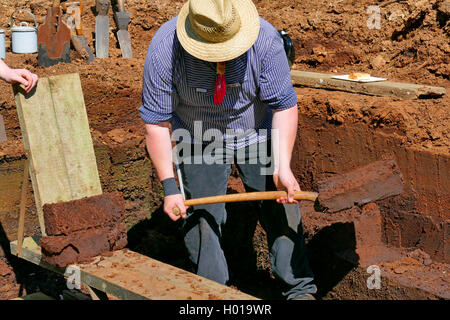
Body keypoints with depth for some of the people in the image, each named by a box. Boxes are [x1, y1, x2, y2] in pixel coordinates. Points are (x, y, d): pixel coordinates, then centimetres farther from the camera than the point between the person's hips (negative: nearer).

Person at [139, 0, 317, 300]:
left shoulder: (265, 39, -28)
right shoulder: (164, 50, -29)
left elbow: (285, 105, -20)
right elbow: (156, 122, -21)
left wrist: (283, 168, -28)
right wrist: (170, 187, -24)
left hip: (257, 134, 0)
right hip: (199, 141, 0)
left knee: (280, 210, 0)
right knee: (201, 218, 0)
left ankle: (299, 289, 15)